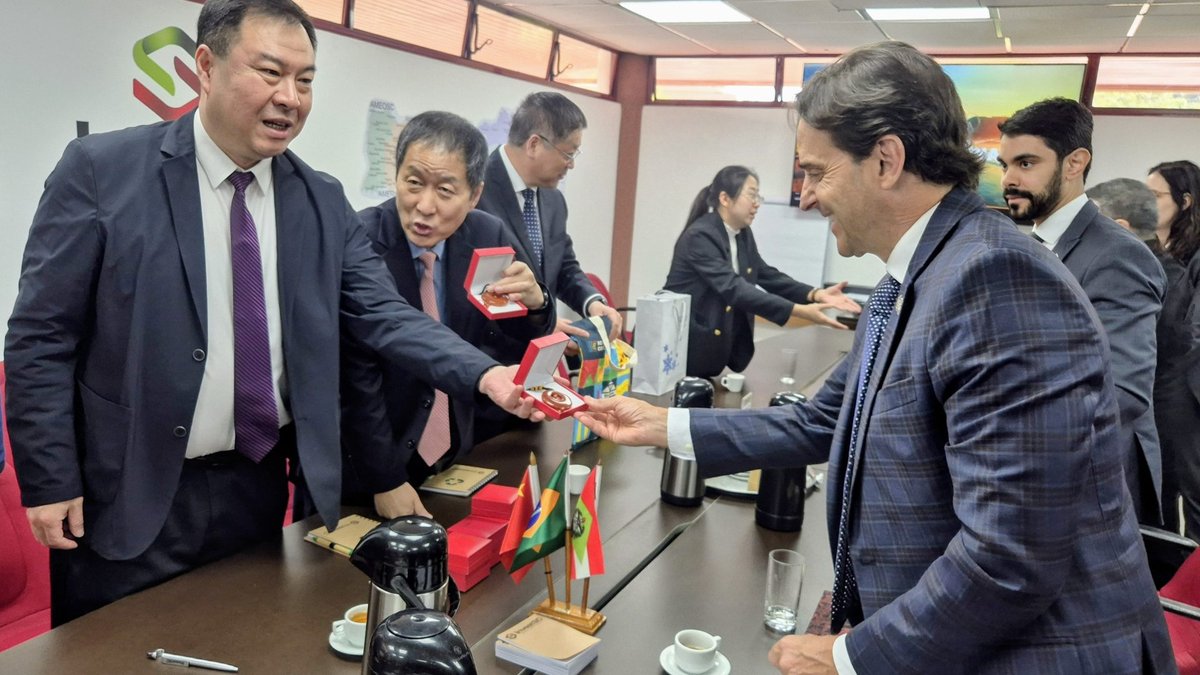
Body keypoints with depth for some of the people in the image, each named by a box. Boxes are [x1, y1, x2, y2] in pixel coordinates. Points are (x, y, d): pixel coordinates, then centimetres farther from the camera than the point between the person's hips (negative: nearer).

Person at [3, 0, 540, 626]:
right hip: (130, 492, -3)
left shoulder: (323, 200, 1)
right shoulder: (102, 169, -10)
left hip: (259, 484, 4)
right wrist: (50, 480, -10)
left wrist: (484, 374, -22)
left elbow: (384, 315, -6)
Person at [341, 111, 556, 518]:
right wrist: (386, 480, -16)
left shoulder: (490, 238, -8)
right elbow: (355, 378, -17)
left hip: (453, 461, 4)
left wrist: (534, 304, -22)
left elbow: (516, 355, -2)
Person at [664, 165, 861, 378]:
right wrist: (799, 311, -35)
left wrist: (816, 294, -11)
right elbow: (732, 288, -30)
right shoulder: (699, 236, -21)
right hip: (682, 345, -7)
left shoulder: (744, 235, 6)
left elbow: (767, 275, 6)